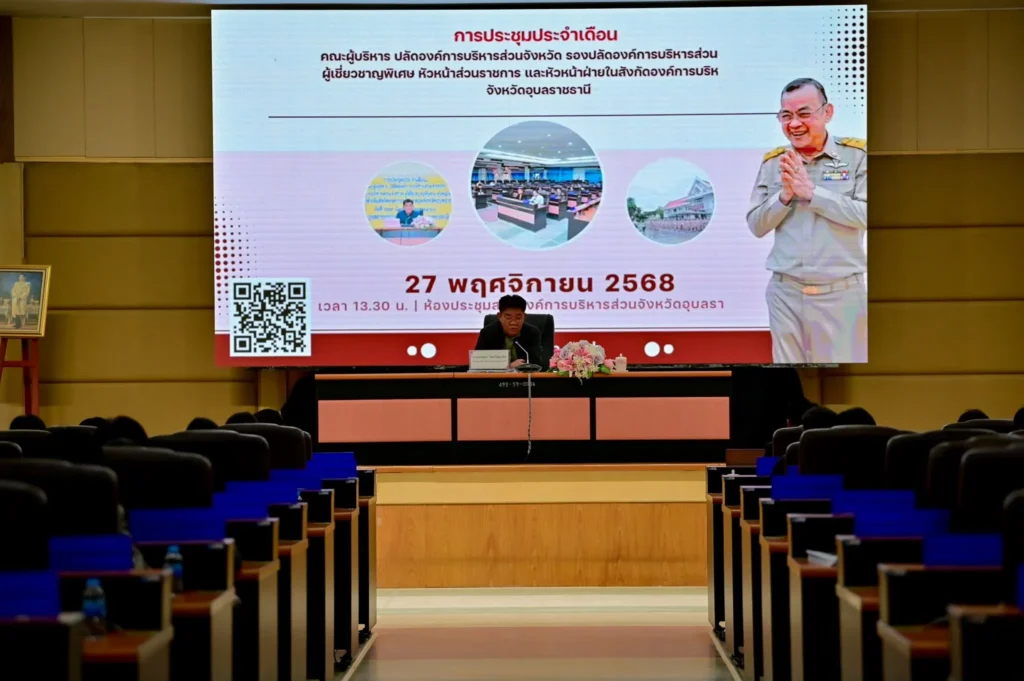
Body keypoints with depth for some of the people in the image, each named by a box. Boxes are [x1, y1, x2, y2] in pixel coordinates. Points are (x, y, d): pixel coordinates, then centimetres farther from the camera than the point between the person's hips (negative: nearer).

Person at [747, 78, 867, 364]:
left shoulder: (857, 155, -2)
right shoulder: (772, 162, 7)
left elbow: (865, 214, -12)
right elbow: (756, 225, 7)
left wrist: (811, 191, -15)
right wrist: (784, 195, -11)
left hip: (842, 293, -3)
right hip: (785, 293, 3)